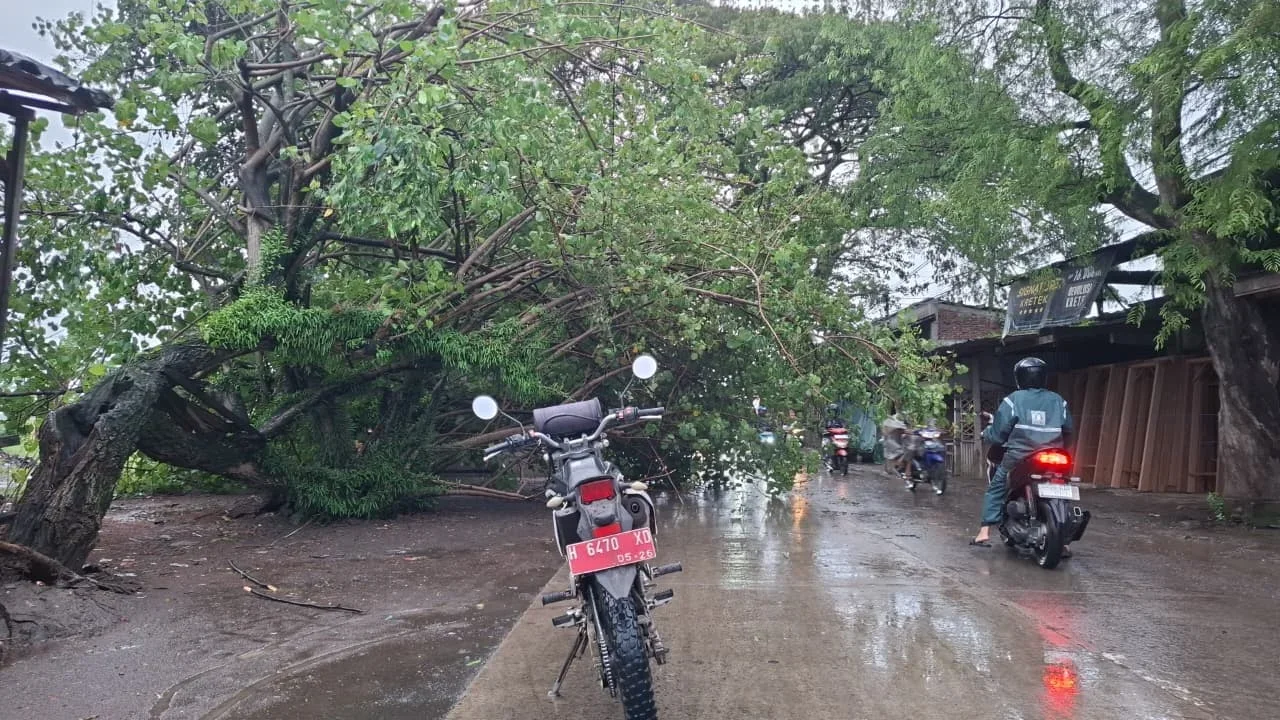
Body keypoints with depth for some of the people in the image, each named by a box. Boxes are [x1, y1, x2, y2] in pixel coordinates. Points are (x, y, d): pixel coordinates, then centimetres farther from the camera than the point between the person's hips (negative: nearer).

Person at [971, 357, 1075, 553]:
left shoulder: (1013, 400, -3)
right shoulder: (1058, 401, 8)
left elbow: (998, 432, -2)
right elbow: (1068, 431, 14)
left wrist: (986, 434, 19)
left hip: (1019, 459, -3)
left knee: (995, 488, 11)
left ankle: (985, 532, 0)